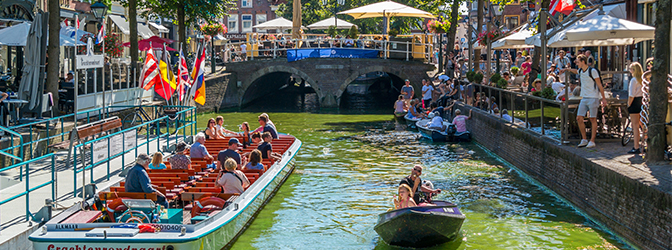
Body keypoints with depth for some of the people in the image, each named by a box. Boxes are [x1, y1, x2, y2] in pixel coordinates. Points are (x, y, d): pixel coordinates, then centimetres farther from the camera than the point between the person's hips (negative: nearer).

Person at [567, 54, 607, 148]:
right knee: (579, 118, 0)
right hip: (584, 98, 7)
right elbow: (575, 71, 38)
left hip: (593, 98, -7)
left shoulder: (593, 71, -11)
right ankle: (584, 140, 9)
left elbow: (600, 85, -9)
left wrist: (603, 98, -9)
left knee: (593, 119, -3)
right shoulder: (580, 71, 10)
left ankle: (592, 141, 2)